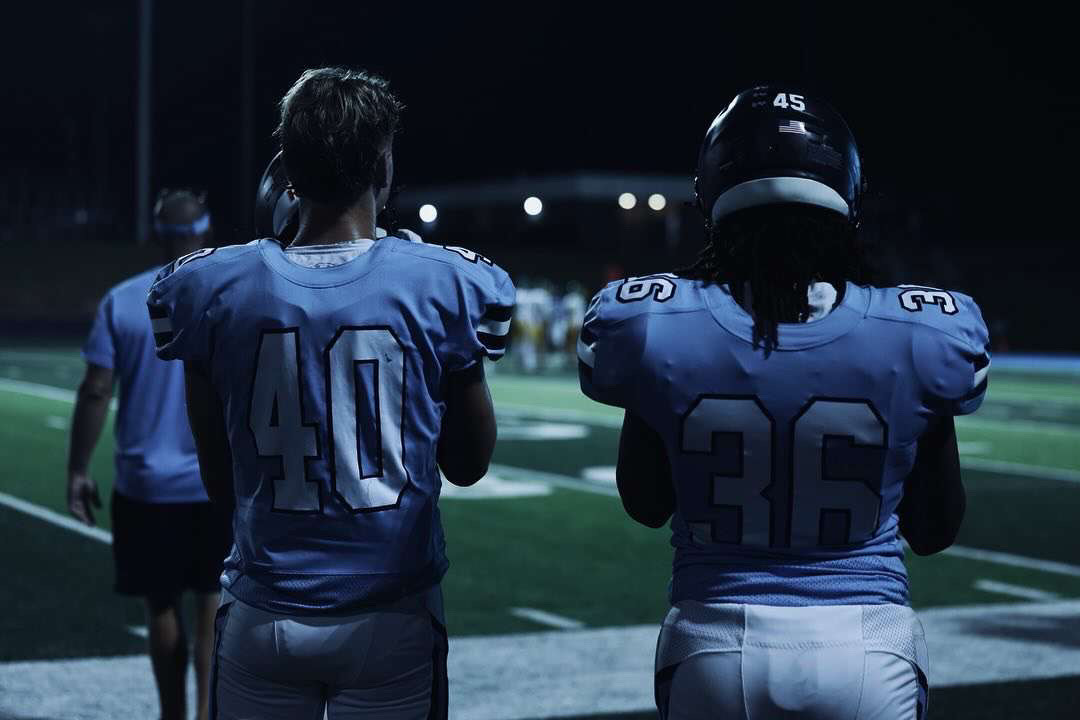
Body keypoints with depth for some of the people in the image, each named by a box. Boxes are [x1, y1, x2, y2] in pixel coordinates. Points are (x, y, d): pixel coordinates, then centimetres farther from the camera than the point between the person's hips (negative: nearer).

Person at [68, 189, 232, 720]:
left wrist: (78, 471, 2)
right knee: (215, 601, 7)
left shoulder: (122, 301, -3)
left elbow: (96, 392, -5)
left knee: (162, 607, 11)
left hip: (146, 486, 0)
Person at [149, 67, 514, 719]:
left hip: (266, 617, 2)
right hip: (390, 617, -1)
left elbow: (221, 483, 4)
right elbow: (468, 465, 4)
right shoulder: (442, 285, -9)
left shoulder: (213, 290, -5)